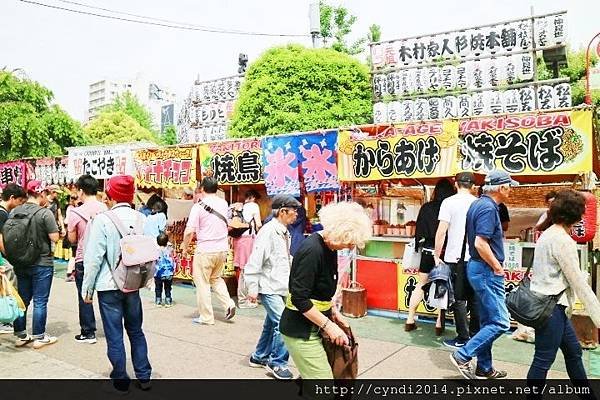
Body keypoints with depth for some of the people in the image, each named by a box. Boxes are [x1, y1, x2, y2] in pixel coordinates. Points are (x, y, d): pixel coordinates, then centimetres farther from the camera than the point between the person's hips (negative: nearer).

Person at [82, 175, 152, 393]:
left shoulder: (103, 220, -12)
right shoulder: (142, 219, 0)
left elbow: (94, 257, -13)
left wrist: (87, 287, -3)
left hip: (109, 286, -4)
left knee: (114, 336, 8)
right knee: (136, 332, 18)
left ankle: (121, 379, 20)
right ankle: (144, 376, 25)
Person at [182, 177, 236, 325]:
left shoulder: (199, 206, -13)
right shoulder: (224, 203, 5)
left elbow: (189, 231, -16)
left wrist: (185, 246, 0)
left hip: (205, 250, -6)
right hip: (222, 249, 6)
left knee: (202, 282, 8)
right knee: (216, 278, 24)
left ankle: (206, 317, 14)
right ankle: (229, 304, 8)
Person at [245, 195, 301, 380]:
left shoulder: (284, 232, 10)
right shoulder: (268, 232, -18)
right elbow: (255, 262, -19)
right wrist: (252, 288, -18)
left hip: (281, 287, 9)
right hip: (269, 288, -9)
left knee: (272, 323, 18)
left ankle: (260, 356, 35)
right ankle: (278, 363, 7)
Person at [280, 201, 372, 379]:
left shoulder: (329, 247, 4)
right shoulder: (312, 250, -24)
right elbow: (300, 298, -23)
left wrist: (333, 310, 7)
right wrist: (328, 325, -18)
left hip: (314, 327, 9)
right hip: (300, 331, -9)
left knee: (309, 375, 15)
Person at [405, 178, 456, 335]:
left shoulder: (426, 208, -3)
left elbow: (419, 231, 1)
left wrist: (418, 246, 13)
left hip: (428, 251, 2)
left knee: (421, 285, 12)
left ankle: (410, 320, 15)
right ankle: (439, 323, 11)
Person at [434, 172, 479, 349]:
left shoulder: (449, 202, -6)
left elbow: (441, 232, -11)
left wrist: (437, 255, -3)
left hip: (456, 257, -4)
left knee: (459, 299, 4)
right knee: (474, 298, 14)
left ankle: (463, 338, 8)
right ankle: (475, 334, 21)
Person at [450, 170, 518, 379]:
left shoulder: (478, 204, 12)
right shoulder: (488, 208, -18)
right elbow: (481, 244, -26)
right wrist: (497, 267, -14)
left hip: (477, 268, 10)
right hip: (487, 271, -10)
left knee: (487, 321, 16)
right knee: (500, 322, -5)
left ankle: (484, 368, 24)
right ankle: (463, 355, 0)